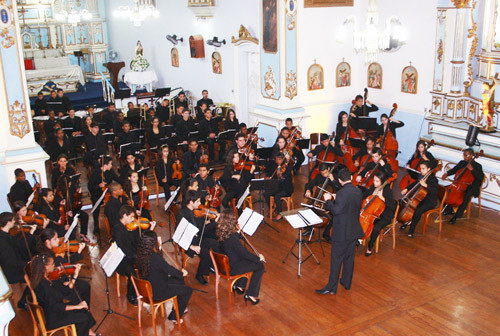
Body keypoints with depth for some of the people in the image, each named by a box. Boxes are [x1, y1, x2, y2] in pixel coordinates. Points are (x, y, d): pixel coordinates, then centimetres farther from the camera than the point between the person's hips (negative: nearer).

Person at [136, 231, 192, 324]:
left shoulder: (142, 254, -7)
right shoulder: (155, 257, -32)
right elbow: (170, 270, -19)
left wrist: (159, 249, 3)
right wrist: (182, 273, -1)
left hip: (148, 288, 8)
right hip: (157, 293, -8)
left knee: (179, 280, 25)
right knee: (188, 290, 5)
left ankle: (179, 308, 41)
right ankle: (174, 317, 17)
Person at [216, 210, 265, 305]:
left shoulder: (220, 233, -5)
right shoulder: (231, 237, -31)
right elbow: (244, 253, -22)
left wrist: (237, 232, 7)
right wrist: (258, 258, -9)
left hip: (225, 263, 9)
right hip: (232, 268, -9)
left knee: (248, 261, 27)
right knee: (260, 266, 2)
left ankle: (239, 286, 33)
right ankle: (251, 294, 10)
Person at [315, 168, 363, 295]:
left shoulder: (342, 193, -22)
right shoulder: (358, 192, 1)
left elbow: (336, 211, -22)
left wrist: (328, 200, -8)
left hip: (342, 233, -7)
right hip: (354, 231, 7)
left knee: (336, 259, 1)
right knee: (349, 257, 18)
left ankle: (331, 287, 7)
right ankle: (346, 282, 30)